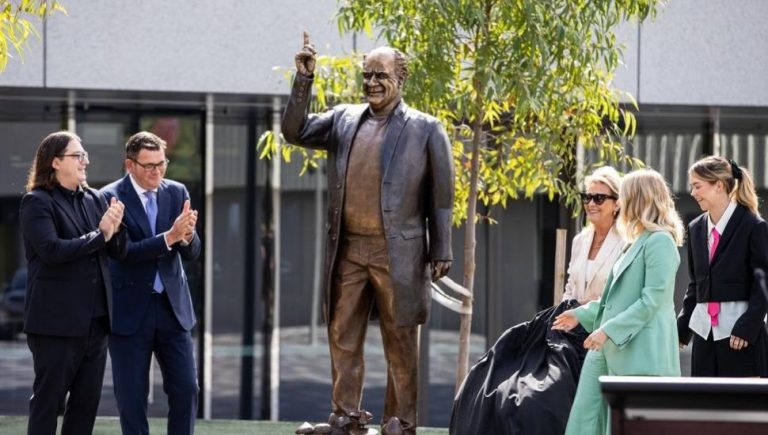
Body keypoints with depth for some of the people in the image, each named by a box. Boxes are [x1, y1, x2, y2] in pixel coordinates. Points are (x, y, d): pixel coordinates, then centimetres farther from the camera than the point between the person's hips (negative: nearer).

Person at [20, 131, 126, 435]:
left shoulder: (96, 199, 12)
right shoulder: (37, 202, -7)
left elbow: (119, 251, 10)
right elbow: (52, 250, -20)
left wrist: (115, 228, -11)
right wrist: (99, 235, -13)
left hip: (95, 319, 7)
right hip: (57, 321, -6)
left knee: (87, 403, 9)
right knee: (47, 402, 0)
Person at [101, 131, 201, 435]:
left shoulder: (177, 193, 4)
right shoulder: (111, 198, -9)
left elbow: (192, 253, 1)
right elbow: (124, 252, -18)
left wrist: (187, 236, -23)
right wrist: (168, 237, -30)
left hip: (172, 305, 4)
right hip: (130, 310, -4)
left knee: (186, 388, 2)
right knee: (132, 397, 3)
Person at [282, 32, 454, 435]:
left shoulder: (425, 129, -1)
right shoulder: (344, 119, 11)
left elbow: (441, 197, -1)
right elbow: (294, 131, 5)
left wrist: (441, 253, -4)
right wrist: (304, 79, -4)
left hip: (397, 253, -4)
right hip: (348, 250, 4)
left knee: (400, 343, 3)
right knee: (343, 338, 8)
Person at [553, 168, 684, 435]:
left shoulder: (660, 242, -13)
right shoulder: (638, 242, 17)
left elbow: (652, 300, -19)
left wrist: (609, 330, -21)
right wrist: (582, 314, 23)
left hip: (639, 353, -10)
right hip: (609, 350, 10)